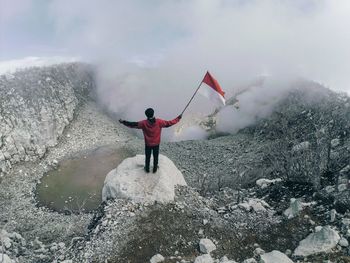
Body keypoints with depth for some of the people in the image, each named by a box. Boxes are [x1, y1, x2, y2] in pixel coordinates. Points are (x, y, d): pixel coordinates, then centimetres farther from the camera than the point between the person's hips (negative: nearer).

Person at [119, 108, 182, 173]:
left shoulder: (144, 123, -22)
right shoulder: (159, 122, -22)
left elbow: (133, 124, -16)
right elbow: (168, 123, -15)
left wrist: (123, 122, -5)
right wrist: (178, 118, -4)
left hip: (148, 144, 0)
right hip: (156, 144, 0)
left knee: (147, 157, 21)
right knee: (155, 157, 21)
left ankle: (147, 169, 39)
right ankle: (155, 169, 38)